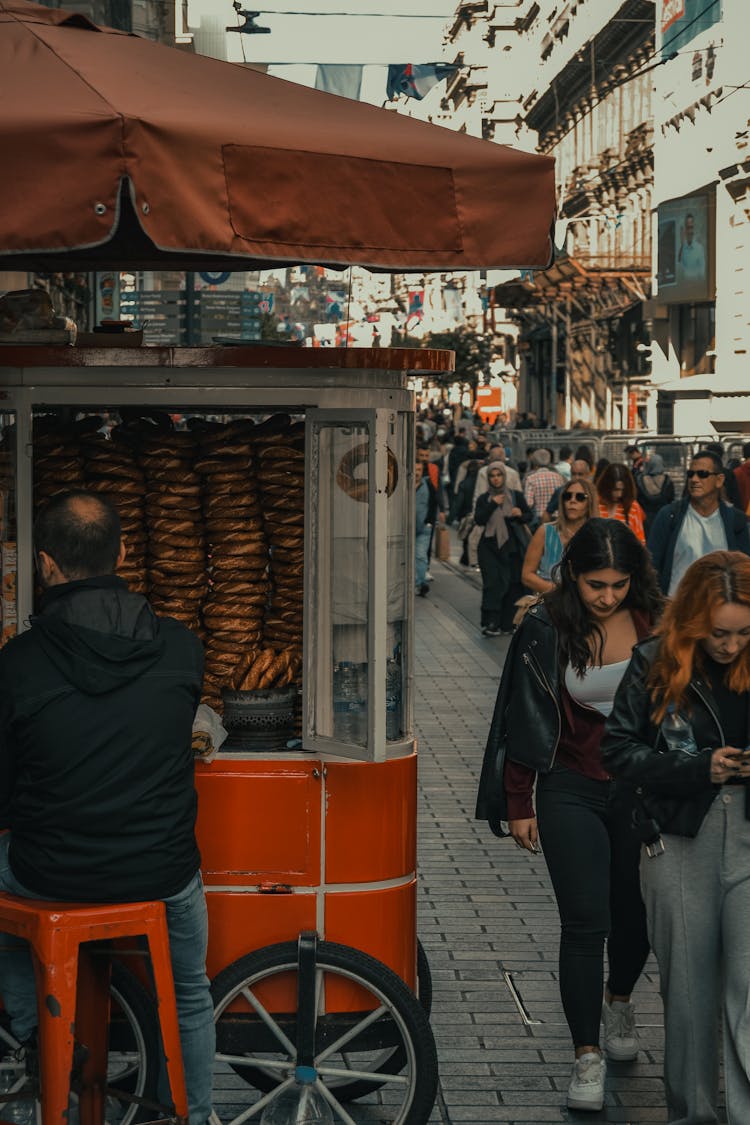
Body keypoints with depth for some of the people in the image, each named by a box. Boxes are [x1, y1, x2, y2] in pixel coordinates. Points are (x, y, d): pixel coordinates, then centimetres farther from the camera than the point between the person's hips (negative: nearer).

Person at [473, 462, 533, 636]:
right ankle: (490, 623, -14)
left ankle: (508, 624, 8)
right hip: (490, 546, -1)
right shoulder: (484, 499, 6)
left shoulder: (516, 496, 6)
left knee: (514, 585, 0)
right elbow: (478, 520, -7)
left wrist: (521, 514, -10)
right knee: (493, 583, -12)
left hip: (512, 547, 1)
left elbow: (529, 516, 11)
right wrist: (493, 504, -15)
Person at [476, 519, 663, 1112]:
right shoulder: (547, 629, -8)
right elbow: (525, 721, -2)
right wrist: (519, 805, -1)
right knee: (585, 923, -6)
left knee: (635, 915, 14)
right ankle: (587, 1055, 4)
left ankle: (619, 1000, 44)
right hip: (572, 792, -2)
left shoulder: (657, 624, -6)